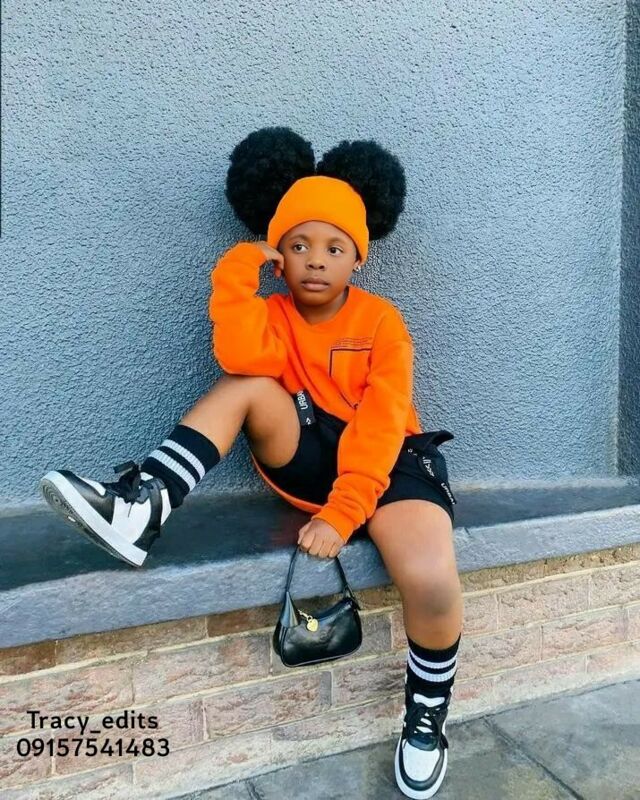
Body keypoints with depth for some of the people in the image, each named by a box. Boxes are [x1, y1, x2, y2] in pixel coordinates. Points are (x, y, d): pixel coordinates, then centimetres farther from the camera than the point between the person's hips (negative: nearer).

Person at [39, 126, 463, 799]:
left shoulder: (381, 323, -6)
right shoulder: (273, 316, 2)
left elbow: (378, 428, -16)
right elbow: (242, 359, -24)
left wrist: (342, 514, -25)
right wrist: (238, 270, -24)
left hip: (383, 463, -2)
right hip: (308, 457, 3)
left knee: (432, 579, -27)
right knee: (248, 386, -20)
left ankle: (426, 717, 2)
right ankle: (142, 504, -27)